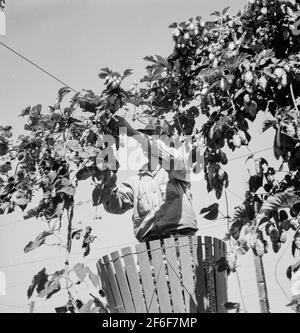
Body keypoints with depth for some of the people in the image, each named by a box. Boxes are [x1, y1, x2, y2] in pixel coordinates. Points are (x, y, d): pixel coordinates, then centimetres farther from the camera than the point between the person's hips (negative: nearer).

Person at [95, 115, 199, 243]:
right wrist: (109, 185, -11)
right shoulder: (135, 181, 23)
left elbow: (174, 158, -7)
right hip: (150, 241, 2)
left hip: (182, 234, -2)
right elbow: (114, 206, 10)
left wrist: (134, 133, -11)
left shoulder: (177, 170, 16)